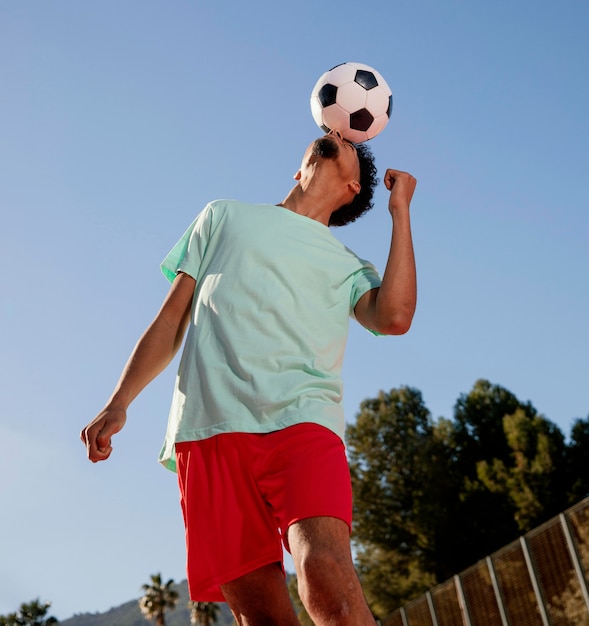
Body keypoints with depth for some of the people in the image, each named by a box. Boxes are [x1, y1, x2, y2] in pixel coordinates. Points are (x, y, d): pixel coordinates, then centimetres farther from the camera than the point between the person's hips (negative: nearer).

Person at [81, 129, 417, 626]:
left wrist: (400, 210, 12)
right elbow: (171, 319, 21)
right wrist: (118, 402, 9)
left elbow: (394, 317, 0)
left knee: (326, 573, -26)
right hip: (209, 426, 1)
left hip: (302, 420, 0)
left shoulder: (349, 266, 23)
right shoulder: (225, 216, 26)